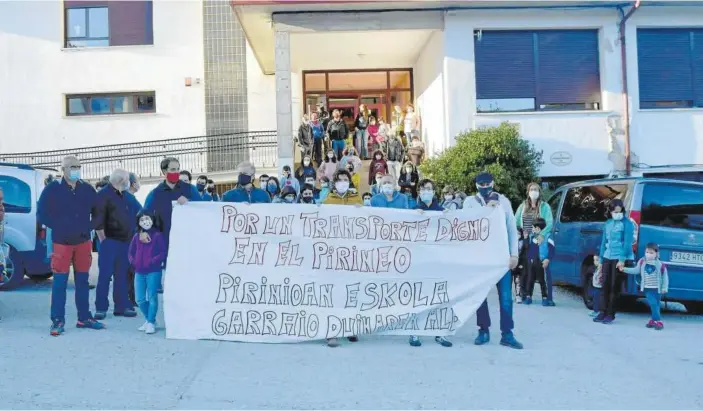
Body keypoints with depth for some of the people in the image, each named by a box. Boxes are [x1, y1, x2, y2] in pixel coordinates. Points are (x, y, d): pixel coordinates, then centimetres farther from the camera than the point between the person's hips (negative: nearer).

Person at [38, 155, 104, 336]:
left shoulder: (87, 189, 6)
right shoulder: (52, 189, -5)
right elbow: (42, 214, -2)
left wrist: (89, 227, 7)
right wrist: (59, 227, -7)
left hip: (83, 241, 4)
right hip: (61, 242, -4)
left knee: (82, 281, 9)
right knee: (60, 282, -3)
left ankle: (84, 318, 17)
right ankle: (57, 321, 4)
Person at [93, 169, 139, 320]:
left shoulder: (126, 195, 15)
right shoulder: (104, 194, -9)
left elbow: (133, 215, 20)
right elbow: (98, 220, -14)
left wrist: (132, 237, 14)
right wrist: (103, 239, -13)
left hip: (125, 241, 7)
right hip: (110, 241, -7)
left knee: (122, 275, 10)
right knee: (105, 275, -3)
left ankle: (122, 306, 15)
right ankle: (101, 308, 4)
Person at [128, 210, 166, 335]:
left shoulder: (157, 235, -6)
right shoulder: (136, 236, 11)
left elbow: (163, 252, -11)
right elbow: (131, 252, 18)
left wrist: (153, 261, -19)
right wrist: (133, 262, 2)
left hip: (154, 272, -6)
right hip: (139, 272, 6)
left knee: (152, 298, -1)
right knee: (140, 299, 10)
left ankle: (151, 322, 8)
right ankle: (149, 320, 27)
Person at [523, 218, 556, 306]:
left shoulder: (547, 237, -7)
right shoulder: (531, 236, 12)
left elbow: (551, 250, -10)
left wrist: (547, 259, -17)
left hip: (542, 263, -6)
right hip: (531, 262, 6)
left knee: (543, 281, -1)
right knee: (530, 280, 10)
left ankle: (545, 298, 6)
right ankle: (528, 297, 18)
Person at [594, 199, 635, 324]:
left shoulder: (627, 223, -5)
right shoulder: (608, 223, 13)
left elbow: (627, 242, -12)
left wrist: (622, 259, -18)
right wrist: (601, 259, 15)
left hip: (620, 258, -5)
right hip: (607, 257, 5)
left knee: (614, 286, -1)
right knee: (605, 285, 4)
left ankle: (610, 314, 6)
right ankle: (603, 312, 10)